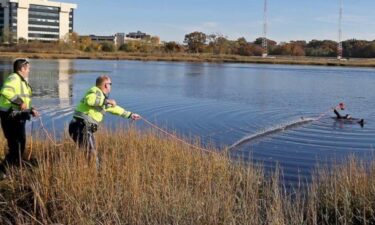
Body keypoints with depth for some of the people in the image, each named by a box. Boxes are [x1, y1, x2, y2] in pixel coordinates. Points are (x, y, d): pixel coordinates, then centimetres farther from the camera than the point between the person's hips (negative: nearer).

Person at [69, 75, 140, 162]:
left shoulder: (101, 96, 22)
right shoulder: (95, 91, -7)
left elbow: (114, 108, 35)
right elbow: (89, 100, -31)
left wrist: (130, 114, 41)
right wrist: (107, 101, -26)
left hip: (85, 128, 11)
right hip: (81, 127, -11)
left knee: (92, 152, 20)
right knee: (92, 154, -14)